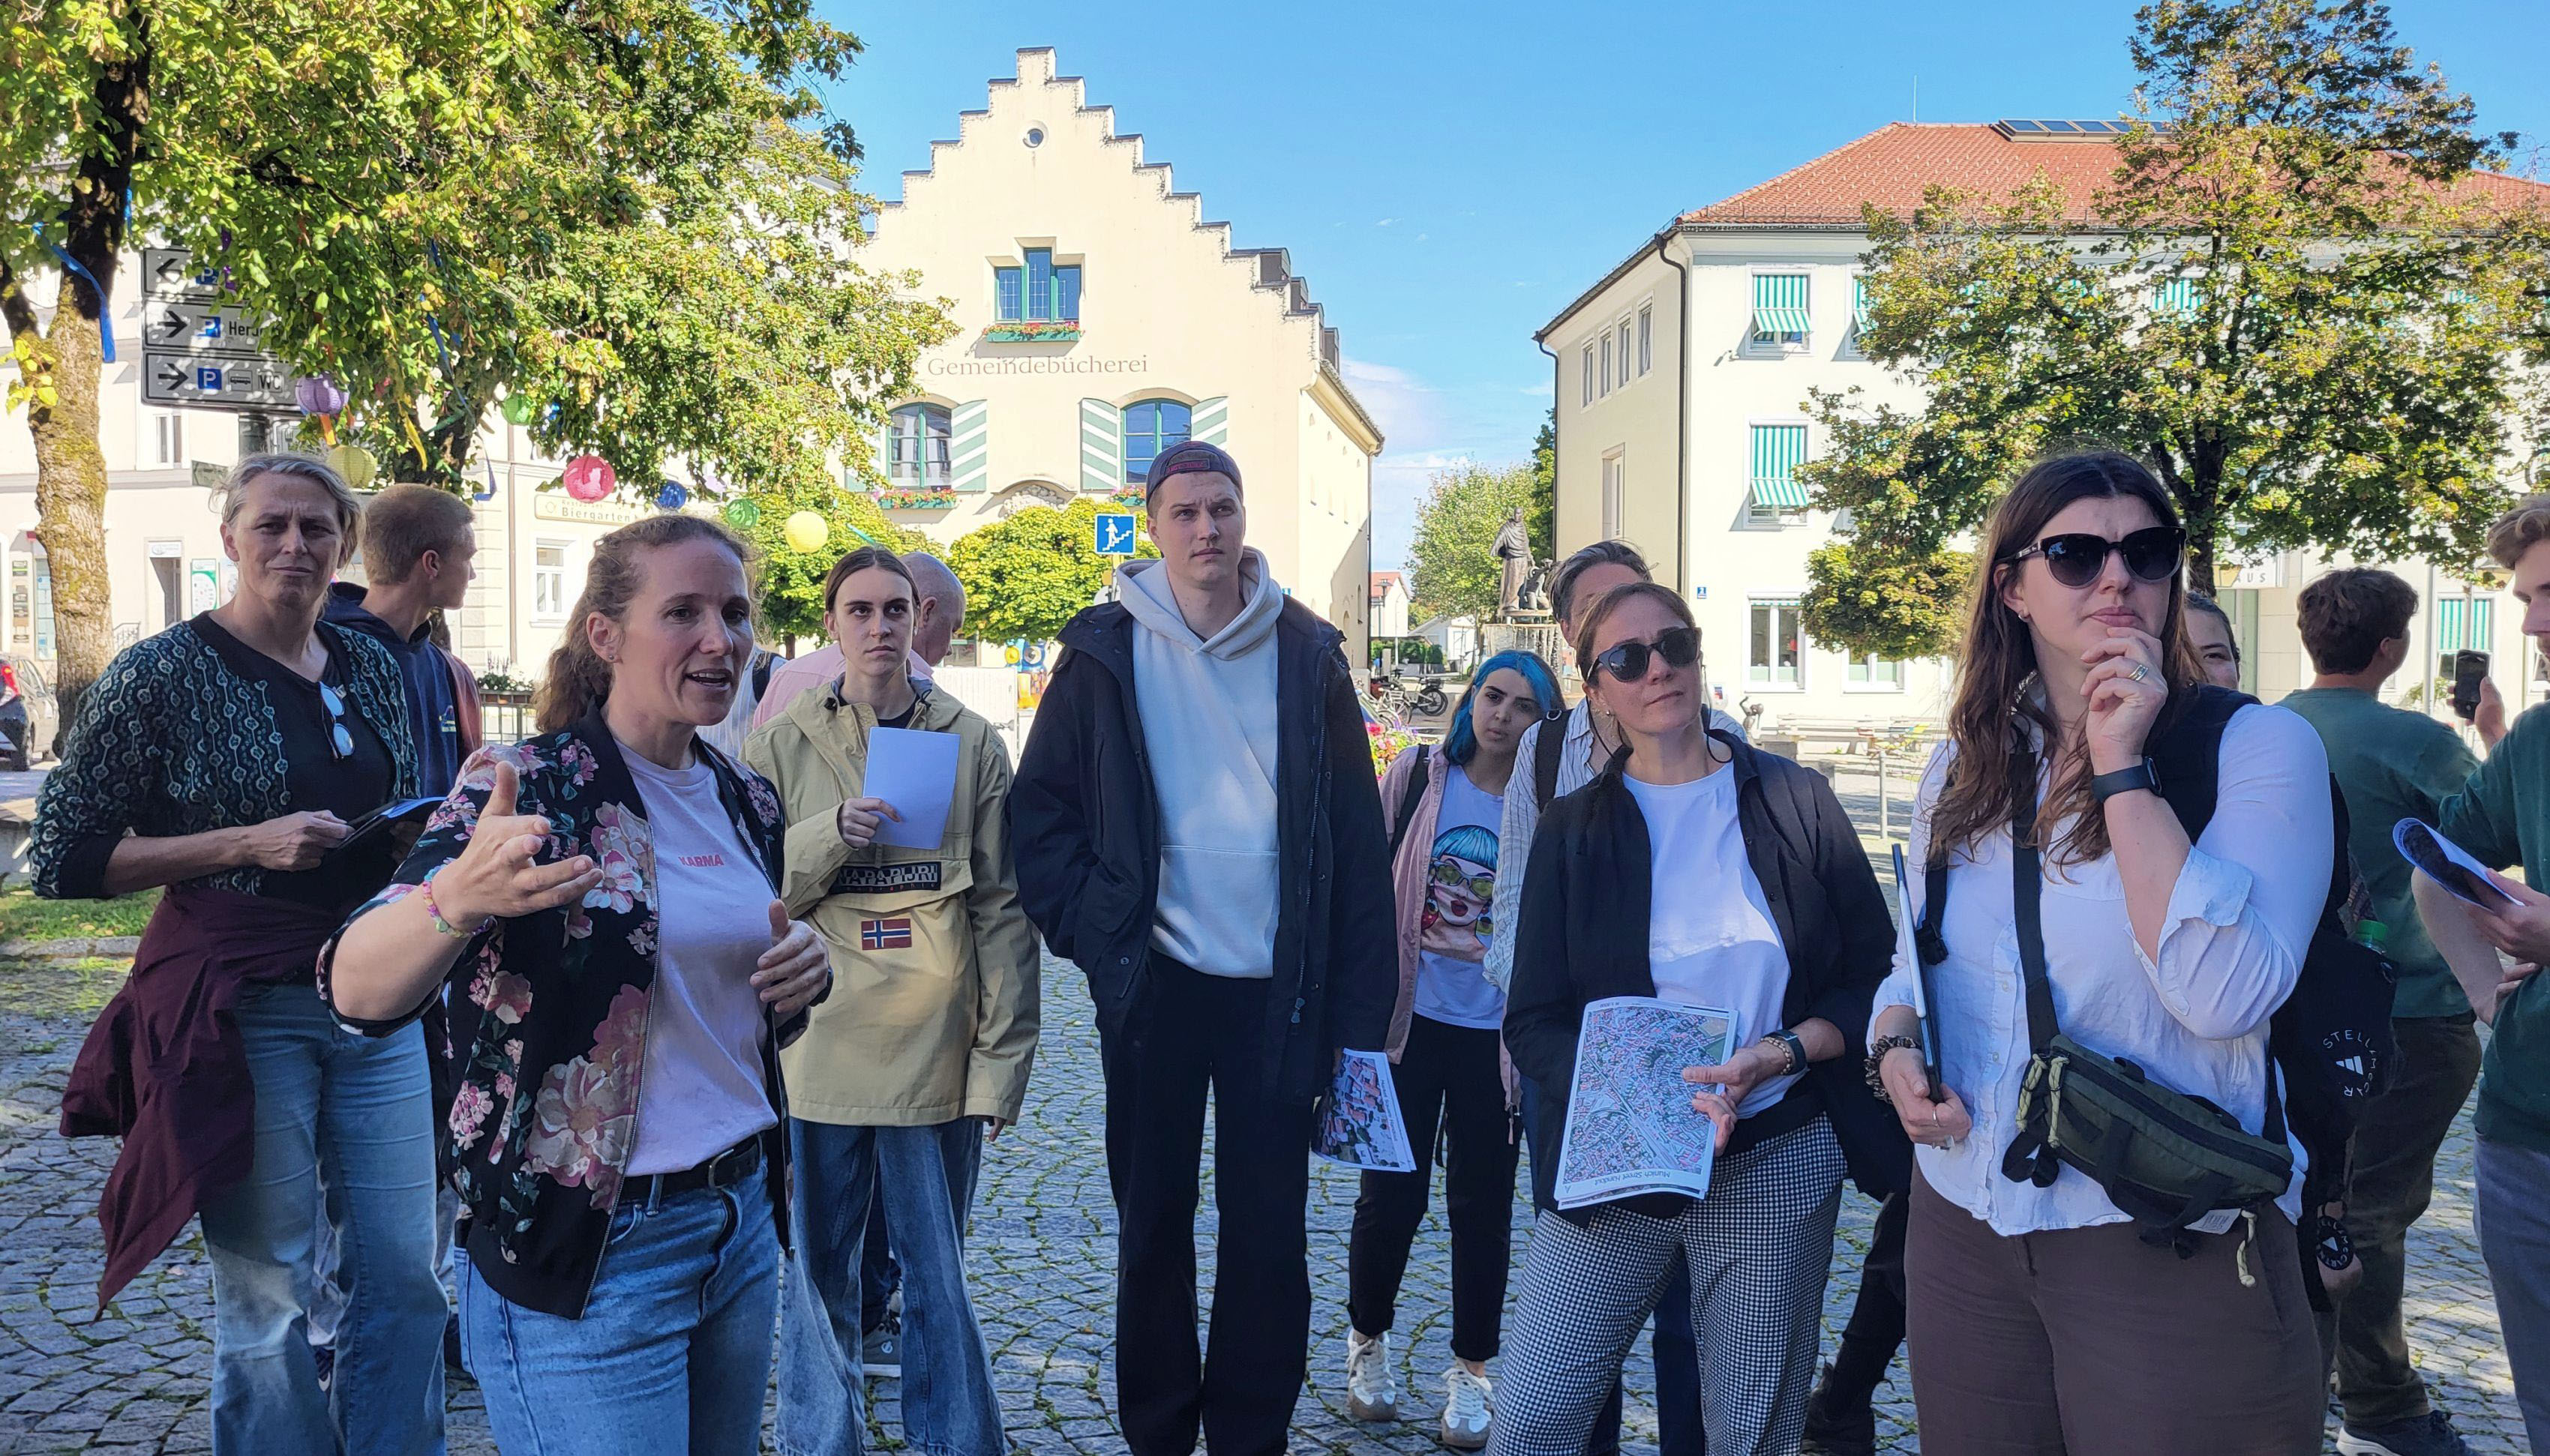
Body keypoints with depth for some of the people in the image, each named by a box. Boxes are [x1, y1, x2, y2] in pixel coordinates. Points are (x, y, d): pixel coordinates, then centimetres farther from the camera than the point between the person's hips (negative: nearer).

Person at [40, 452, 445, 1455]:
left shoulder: (371, 669, 10)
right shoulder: (162, 675, -5)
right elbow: (63, 860, -5)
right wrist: (245, 846, -15)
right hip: (238, 1011, -5)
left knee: (407, 1275, 8)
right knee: (268, 1299, 4)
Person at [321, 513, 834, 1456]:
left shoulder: (748, 803, 6)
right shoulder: (527, 786, -13)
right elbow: (357, 990, -24)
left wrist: (803, 979, -3)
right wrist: (455, 898, -44)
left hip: (741, 1225, 7)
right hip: (583, 1252, -6)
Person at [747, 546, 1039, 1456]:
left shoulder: (971, 743, 4)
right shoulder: (782, 747, 6)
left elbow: (1001, 909, 2)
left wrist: (1002, 1058, -3)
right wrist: (835, 833, -16)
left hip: (936, 1053, 0)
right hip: (819, 1053, 1)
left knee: (941, 1282, 9)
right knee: (820, 1279, 10)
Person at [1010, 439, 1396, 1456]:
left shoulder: (1306, 654, 2)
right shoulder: (1106, 651, 1)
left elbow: (1358, 839, 2)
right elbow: (1039, 808, 4)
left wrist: (1358, 1007, -3)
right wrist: (1090, 932, -7)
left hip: (1277, 988, 0)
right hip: (1155, 982, 0)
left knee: (1270, 1227, 7)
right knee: (1153, 1220, 11)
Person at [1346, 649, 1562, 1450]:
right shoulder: (1418, 777, -1)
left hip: (1496, 1034, 0)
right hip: (1410, 1021, 0)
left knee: (1483, 1204, 9)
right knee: (1390, 1193, 6)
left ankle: (1470, 1372, 26)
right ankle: (1368, 1341, 31)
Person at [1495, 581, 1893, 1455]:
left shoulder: (1796, 801, 1)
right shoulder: (1572, 830, 2)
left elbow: (1875, 976, 3)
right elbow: (1533, 1023, 0)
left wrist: (1781, 1054, -16)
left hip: (1777, 1163, 0)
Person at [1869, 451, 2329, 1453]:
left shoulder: (2257, 746, -10)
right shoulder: (1965, 764, 6)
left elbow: (2227, 995, -24)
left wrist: (2121, 769, -22)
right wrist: (1894, 1048, -4)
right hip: (1963, 1229, 5)